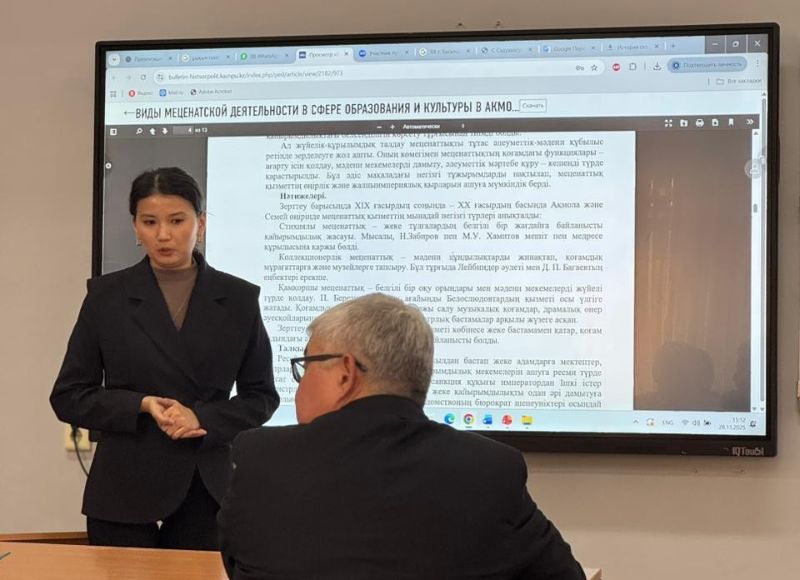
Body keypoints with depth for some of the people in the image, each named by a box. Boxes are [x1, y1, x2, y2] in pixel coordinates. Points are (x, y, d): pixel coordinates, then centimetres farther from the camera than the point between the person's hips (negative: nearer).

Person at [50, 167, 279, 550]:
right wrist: (142, 405, -13)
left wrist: (201, 417, -13)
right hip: (125, 490, 0)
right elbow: (69, 396, 3)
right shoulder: (106, 296, 1)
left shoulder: (238, 298, 2)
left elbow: (261, 395, 5)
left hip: (206, 489, 1)